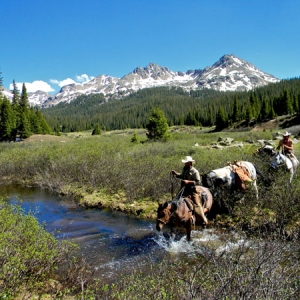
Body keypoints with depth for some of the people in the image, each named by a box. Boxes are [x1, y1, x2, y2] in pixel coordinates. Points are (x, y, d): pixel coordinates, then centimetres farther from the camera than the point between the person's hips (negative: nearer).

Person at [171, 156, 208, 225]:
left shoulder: (195, 171, -15)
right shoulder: (184, 169, 8)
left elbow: (198, 182, -18)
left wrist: (188, 182, -25)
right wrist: (176, 174, 12)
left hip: (192, 190, -7)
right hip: (184, 189, 8)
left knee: (196, 204, -9)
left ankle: (204, 220, -1)